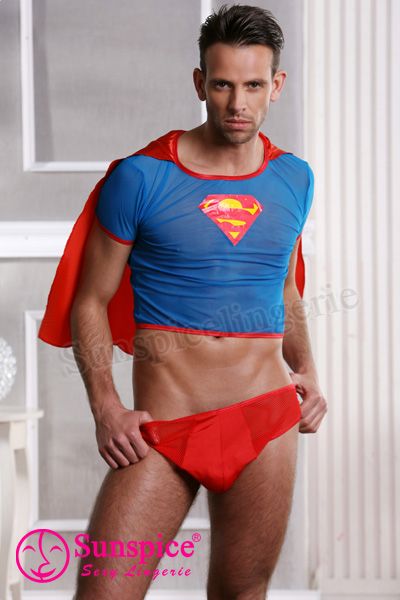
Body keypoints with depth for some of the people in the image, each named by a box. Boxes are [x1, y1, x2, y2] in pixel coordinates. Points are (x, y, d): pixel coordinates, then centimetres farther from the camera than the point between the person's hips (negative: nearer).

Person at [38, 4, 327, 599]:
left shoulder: (294, 180, 9)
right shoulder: (141, 177, -4)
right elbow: (90, 303, 0)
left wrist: (305, 368, 8)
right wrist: (105, 407, -12)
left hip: (266, 423, 3)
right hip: (160, 430, -3)